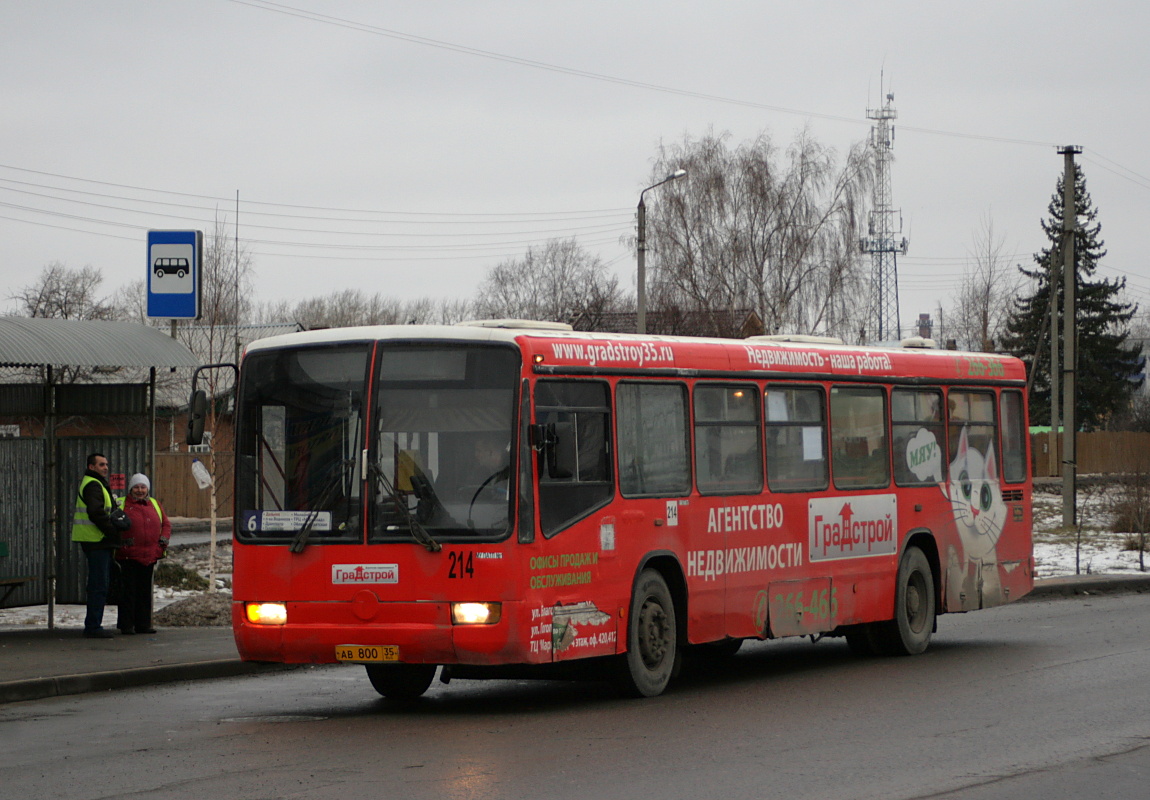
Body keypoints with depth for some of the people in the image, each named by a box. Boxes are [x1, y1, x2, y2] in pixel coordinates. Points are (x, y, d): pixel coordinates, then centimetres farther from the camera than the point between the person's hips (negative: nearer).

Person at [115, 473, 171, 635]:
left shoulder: (154, 505, 15)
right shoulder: (122, 505, 0)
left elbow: (166, 523, 21)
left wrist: (164, 537, 3)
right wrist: (120, 540, -18)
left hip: (150, 555, 5)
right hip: (129, 555, -5)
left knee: (145, 591, 9)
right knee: (128, 591, -3)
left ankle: (143, 624, 16)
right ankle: (126, 625, 1)